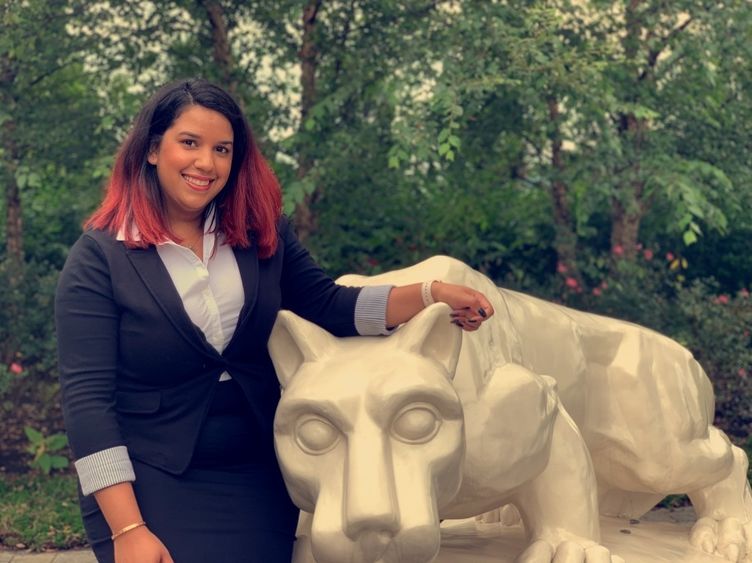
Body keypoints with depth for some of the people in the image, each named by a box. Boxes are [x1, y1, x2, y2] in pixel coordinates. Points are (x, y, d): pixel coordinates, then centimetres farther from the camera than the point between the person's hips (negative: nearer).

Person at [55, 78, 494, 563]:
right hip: (150, 491, -4)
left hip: (259, 484, 4)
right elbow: (88, 400, -14)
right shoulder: (99, 258, -10)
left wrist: (432, 295, -14)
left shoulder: (262, 233, 3)